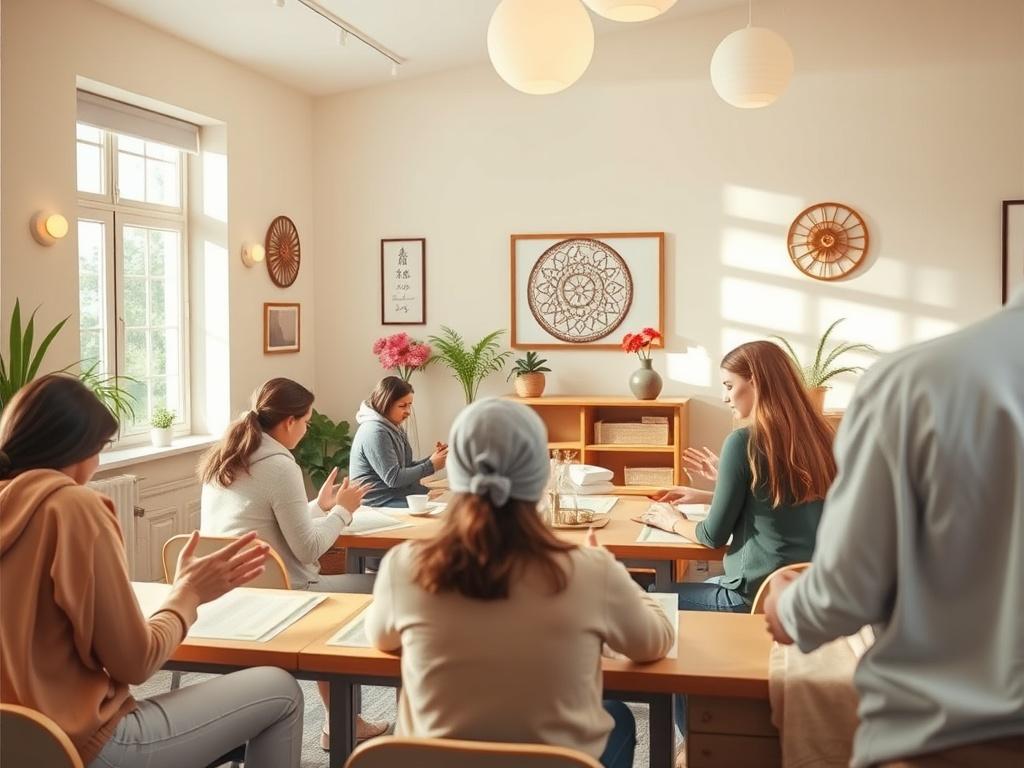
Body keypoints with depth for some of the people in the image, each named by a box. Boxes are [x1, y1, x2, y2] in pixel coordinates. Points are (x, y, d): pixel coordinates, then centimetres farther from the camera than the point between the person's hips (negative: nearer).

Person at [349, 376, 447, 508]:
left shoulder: (395, 428, 14)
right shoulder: (375, 432, -18)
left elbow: (406, 468, 12)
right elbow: (394, 478, -19)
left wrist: (432, 458, -4)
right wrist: (431, 466, -16)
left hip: (396, 496, 9)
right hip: (379, 503, -9)